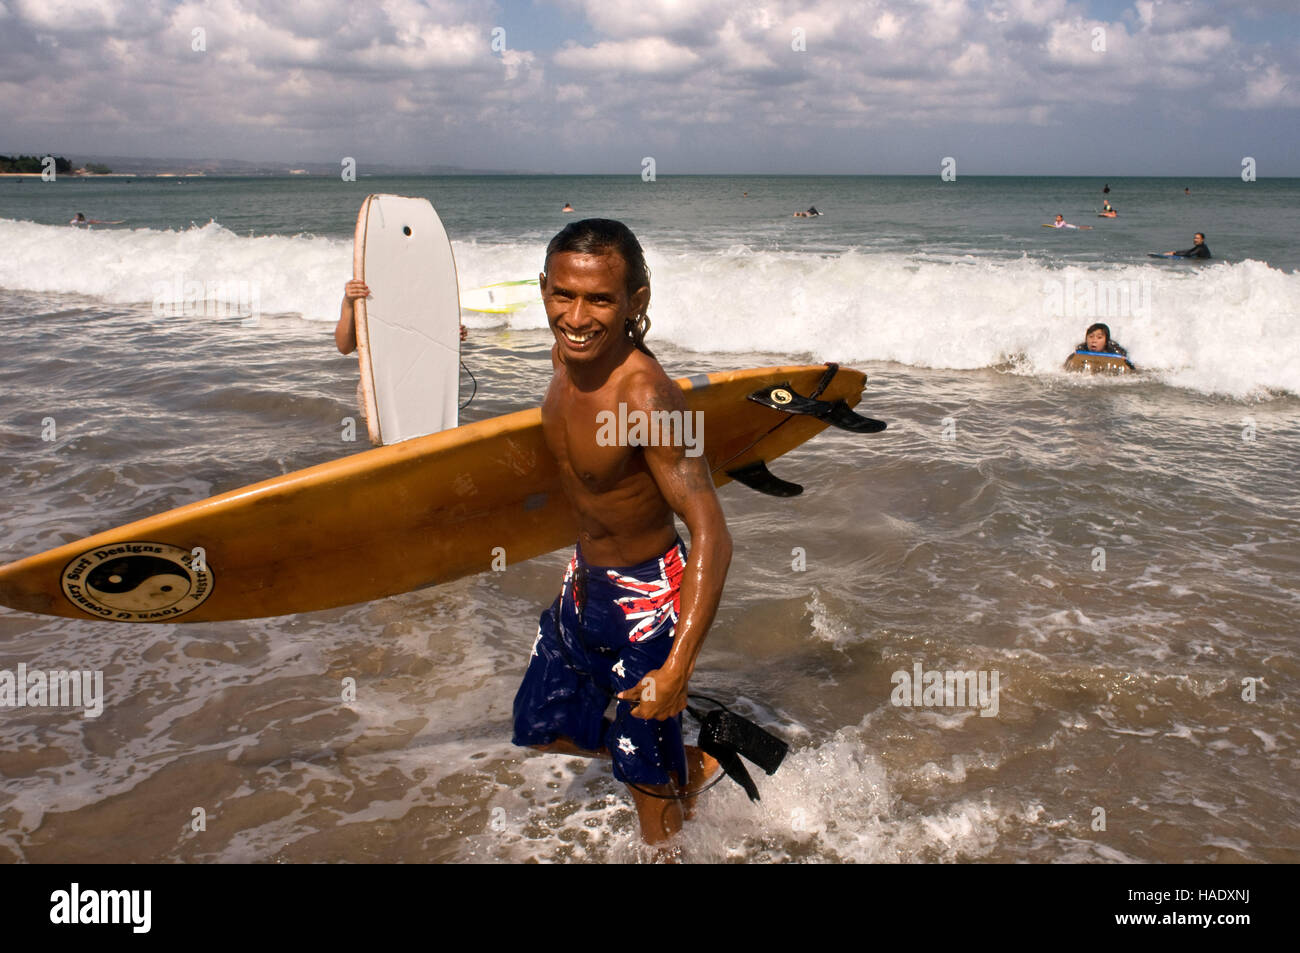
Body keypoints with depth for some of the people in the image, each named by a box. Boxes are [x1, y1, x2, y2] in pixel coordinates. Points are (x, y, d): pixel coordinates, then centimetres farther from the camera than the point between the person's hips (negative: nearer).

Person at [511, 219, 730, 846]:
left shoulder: (647, 400, -32)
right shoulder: (568, 354, -8)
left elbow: (710, 533, -34)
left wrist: (678, 666, -38)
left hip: (643, 600, -8)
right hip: (583, 581, 8)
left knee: (646, 781, 9)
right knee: (543, 730, 24)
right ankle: (687, 768, 42)